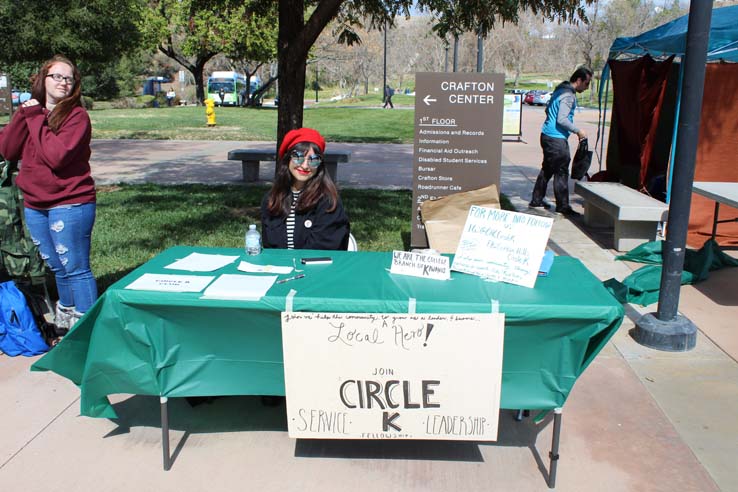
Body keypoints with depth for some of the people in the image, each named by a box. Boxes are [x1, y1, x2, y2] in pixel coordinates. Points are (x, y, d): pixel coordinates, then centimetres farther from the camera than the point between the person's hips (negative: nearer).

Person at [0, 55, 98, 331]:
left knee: (75, 269, -5)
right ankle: (66, 317, 34)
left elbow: (56, 156, -21)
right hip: (34, 204, 7)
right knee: (57, 267, 19)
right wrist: (24, 115, -5)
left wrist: (36, 119, -13)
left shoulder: (77, 116, -8)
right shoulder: (30, 110, 13)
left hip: (69, 204, -7)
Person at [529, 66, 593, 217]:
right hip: (556, 138, -10)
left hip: (548, 135, 10)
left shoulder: (560, 90, 14)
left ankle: (536, 200, 25)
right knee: (561, 172, -4)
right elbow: (562, 119, -23)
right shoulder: (568, 95, -16)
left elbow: (548, 109, 24)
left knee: (547, 169, 18)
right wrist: (578, 131, -13)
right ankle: (563, 206, 2)